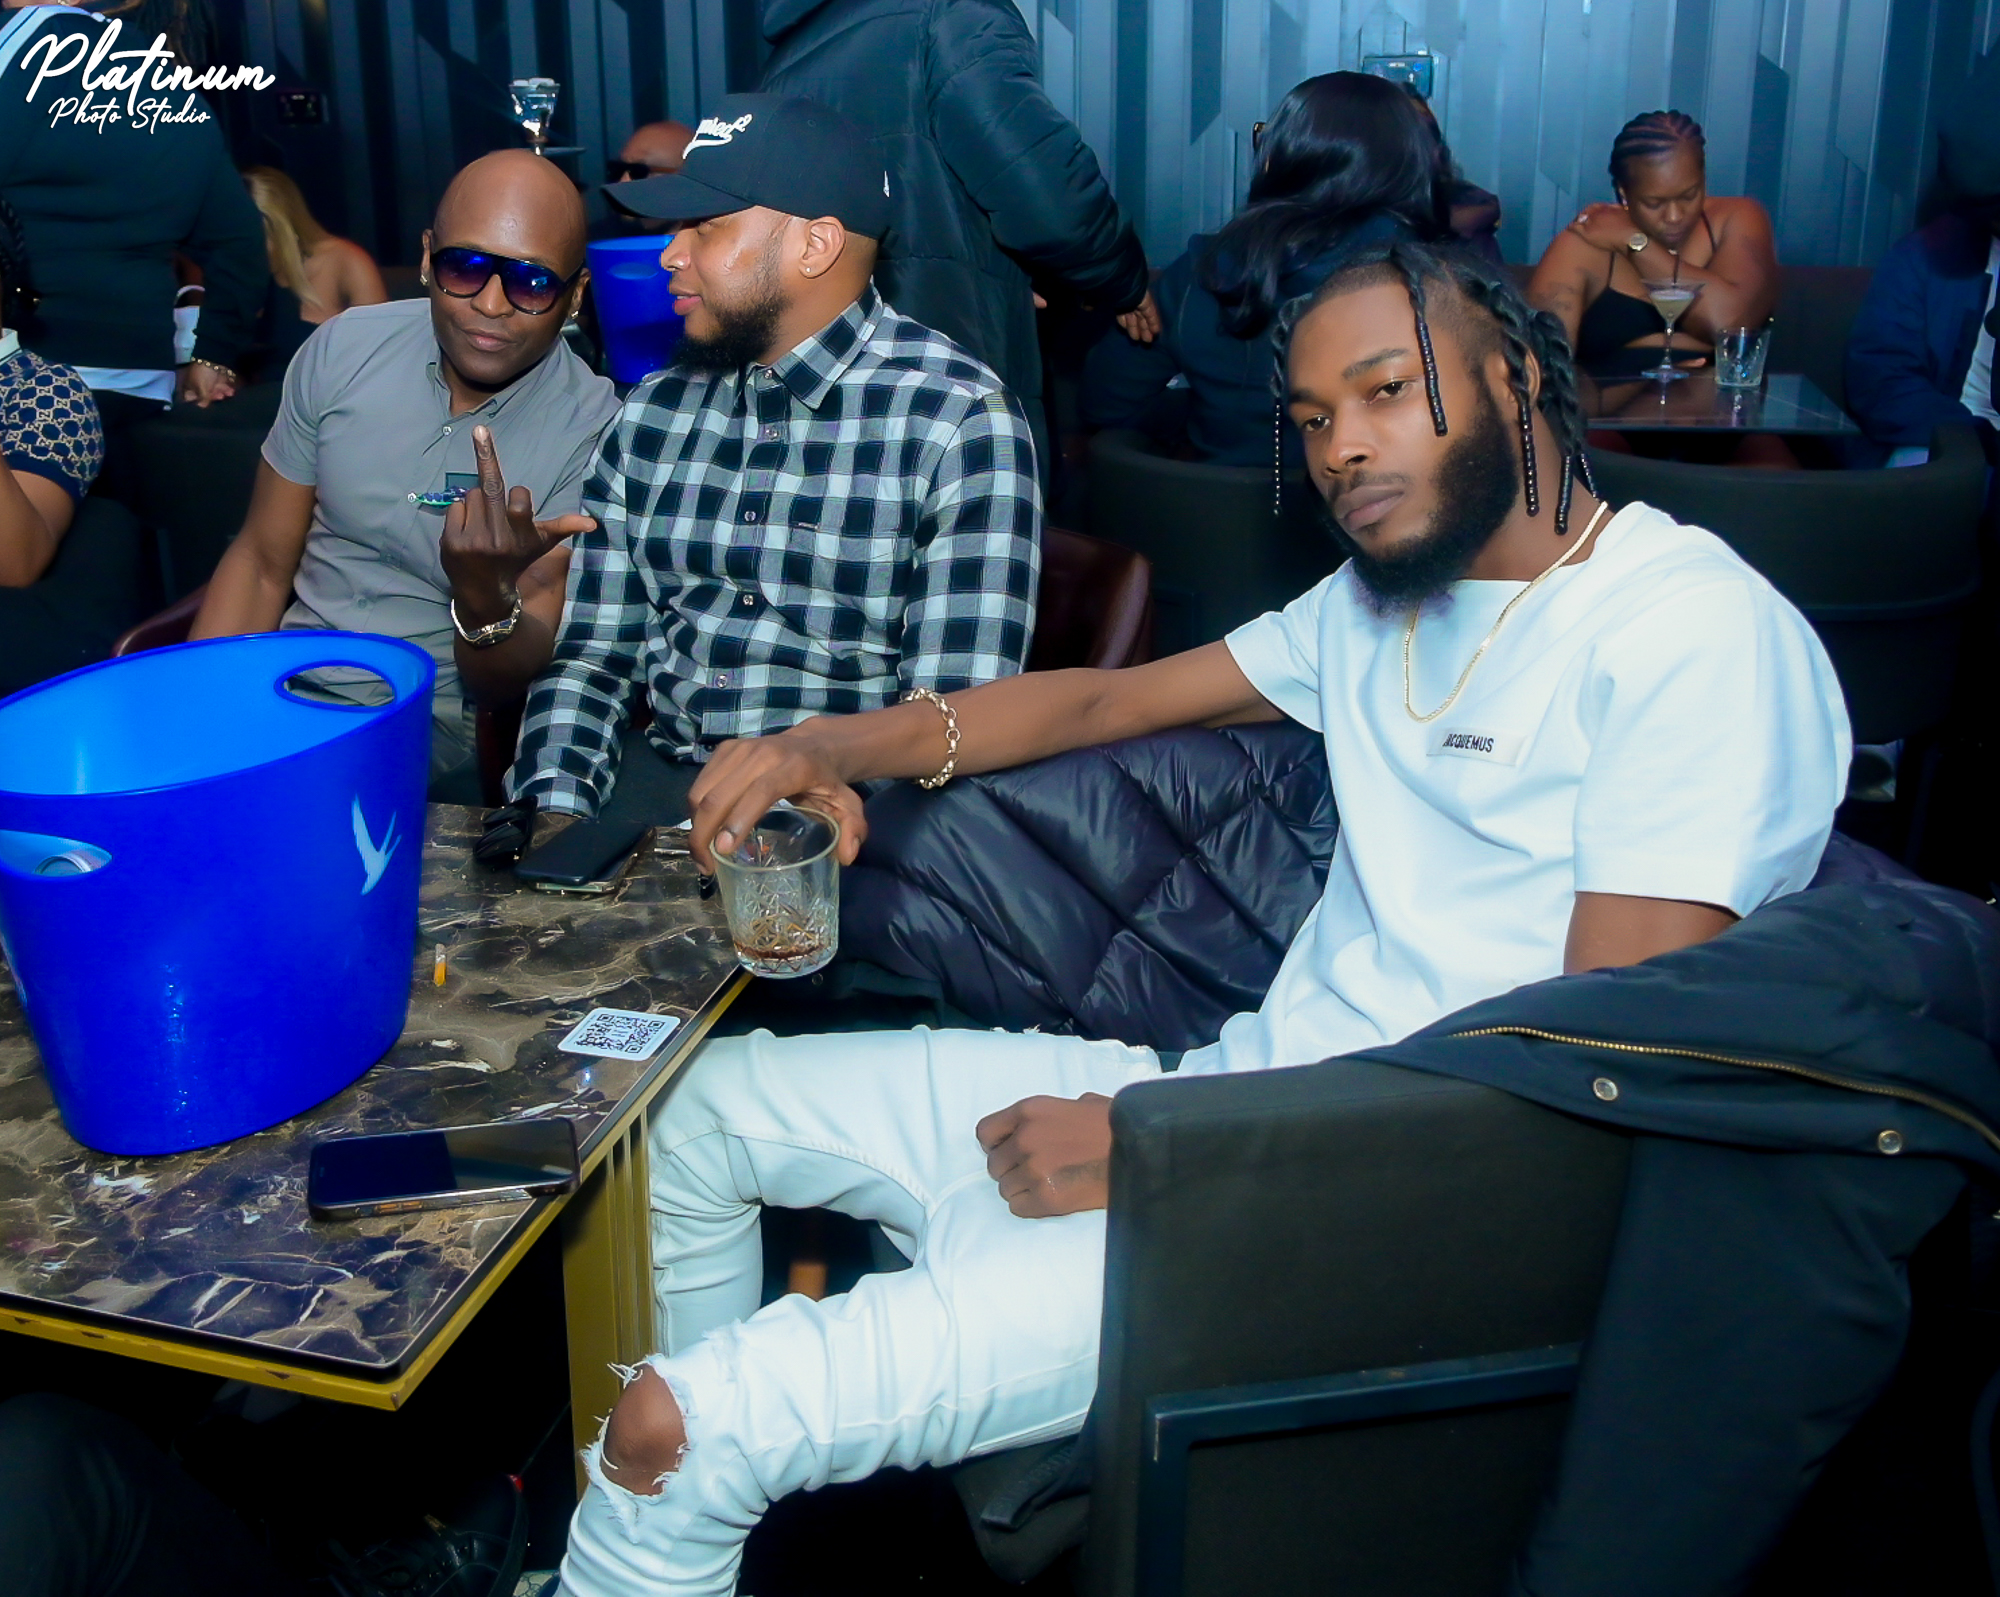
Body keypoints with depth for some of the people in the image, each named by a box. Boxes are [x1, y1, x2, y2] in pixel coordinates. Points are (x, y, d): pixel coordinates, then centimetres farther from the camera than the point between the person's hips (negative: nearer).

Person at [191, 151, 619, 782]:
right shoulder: (343, 348, -1)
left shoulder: (589, 432, -13)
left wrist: (483, 592, -34)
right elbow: (262, 563, 7)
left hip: (432, 724, -4)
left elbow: (511, 681, -11)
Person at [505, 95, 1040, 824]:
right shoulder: (652, 413, 8)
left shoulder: (963, 423, -9)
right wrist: (556, 813, -9)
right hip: (654, 789, 4)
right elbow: (588, 654, 9)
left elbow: (956, 718, -15)